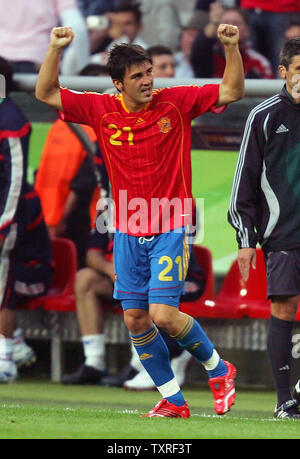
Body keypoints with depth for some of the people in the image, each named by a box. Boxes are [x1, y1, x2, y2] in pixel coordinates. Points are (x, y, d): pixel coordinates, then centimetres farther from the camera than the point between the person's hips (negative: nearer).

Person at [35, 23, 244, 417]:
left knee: (163, 314, -14)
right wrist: (55, 50, -9)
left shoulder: (176, 103, -6)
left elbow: (232, 91, -5)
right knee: (135, 319, 2)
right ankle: (172, 400, 14)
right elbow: (46, 94, 4)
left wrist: (231, 47, -19)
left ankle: (217, 368, 11)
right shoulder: (102, 110, 0)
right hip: (127, 233, 4)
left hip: (170, 229, -4)